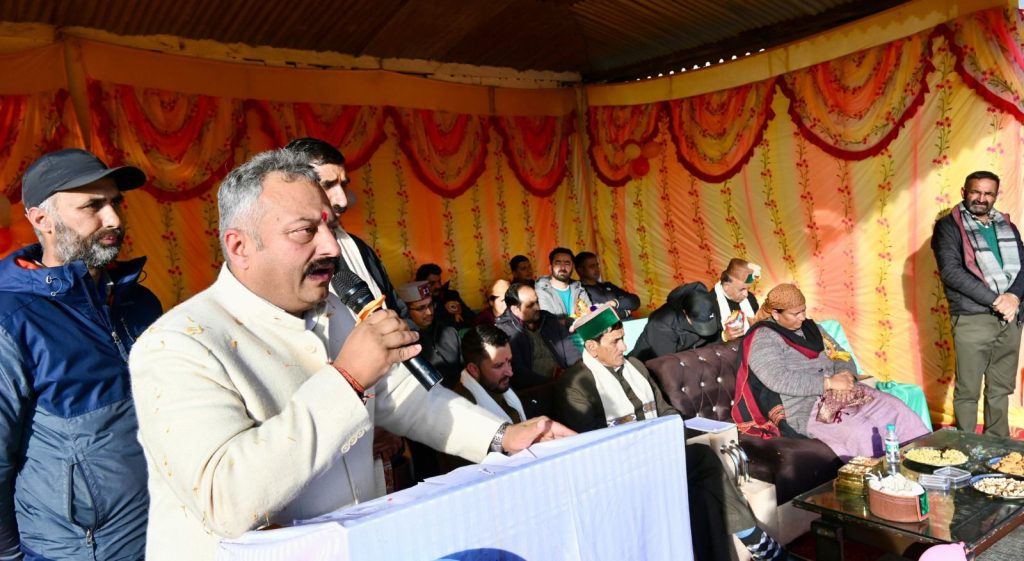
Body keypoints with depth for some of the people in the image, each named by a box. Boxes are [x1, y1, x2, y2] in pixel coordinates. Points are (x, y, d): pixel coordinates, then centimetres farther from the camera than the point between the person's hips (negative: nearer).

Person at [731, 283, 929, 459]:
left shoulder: (809, 327, 15)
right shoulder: (762, 340, -9)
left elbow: (842, 357, 15)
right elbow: (780, 380, -21)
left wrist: (845, 375, -9)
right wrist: (829, 383, -20)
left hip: (844, 393, 8)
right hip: (806, 410, -8)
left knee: (897, 408, -7)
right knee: (862, 434, -28)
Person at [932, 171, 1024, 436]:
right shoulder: (949, 226, -2)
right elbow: (951, 271, -13)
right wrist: (995, 300, -16)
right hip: (971, 319, -5)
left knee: (1001, 389, 12)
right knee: (967, 391, 0)